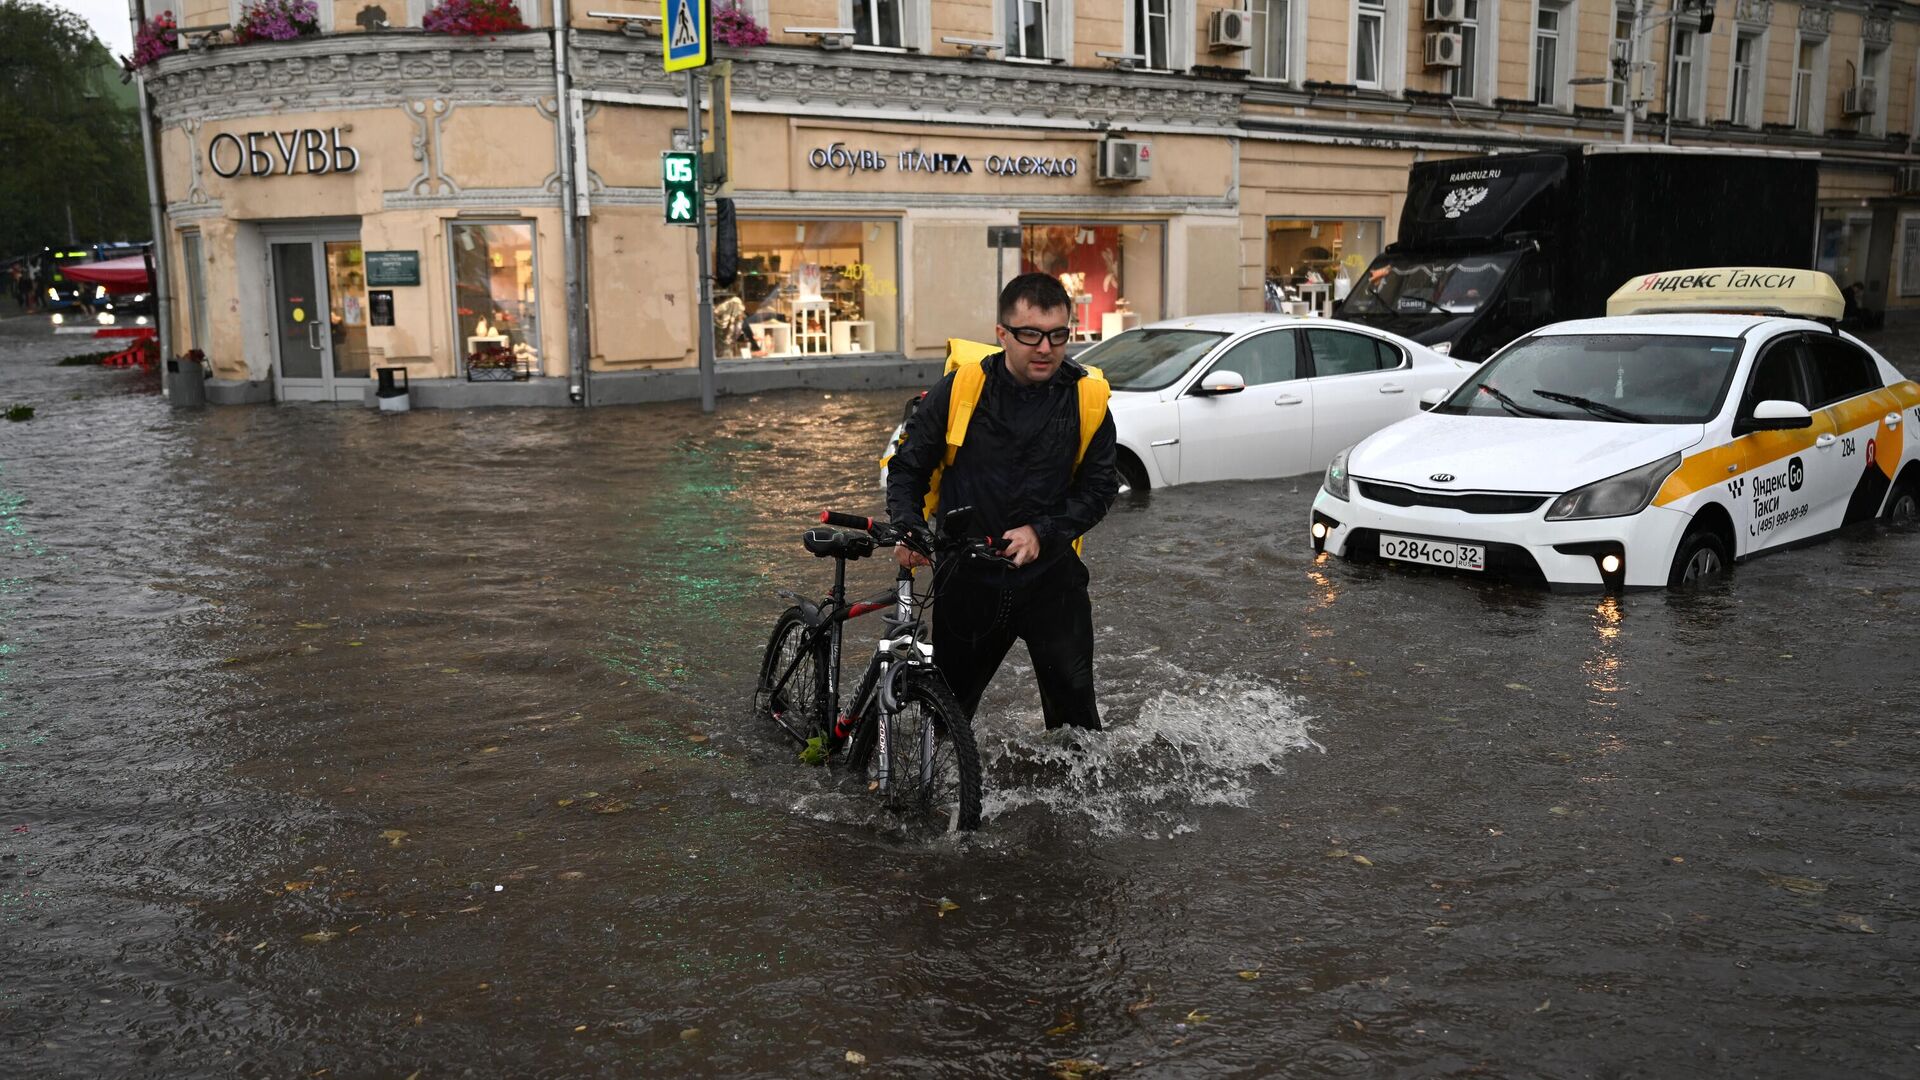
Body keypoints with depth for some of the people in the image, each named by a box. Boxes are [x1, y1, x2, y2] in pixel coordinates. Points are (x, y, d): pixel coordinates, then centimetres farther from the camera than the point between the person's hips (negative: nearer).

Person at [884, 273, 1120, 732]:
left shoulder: (1087, 397, -5)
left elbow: (1099, 485, 1)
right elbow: (908, 465, 2)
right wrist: (909, 528, -14)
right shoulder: (961, 387, -8)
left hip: (1052, 578, 0)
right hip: (969, 578, 0)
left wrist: (1042, 532, -14)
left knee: (1074, 709, 5)